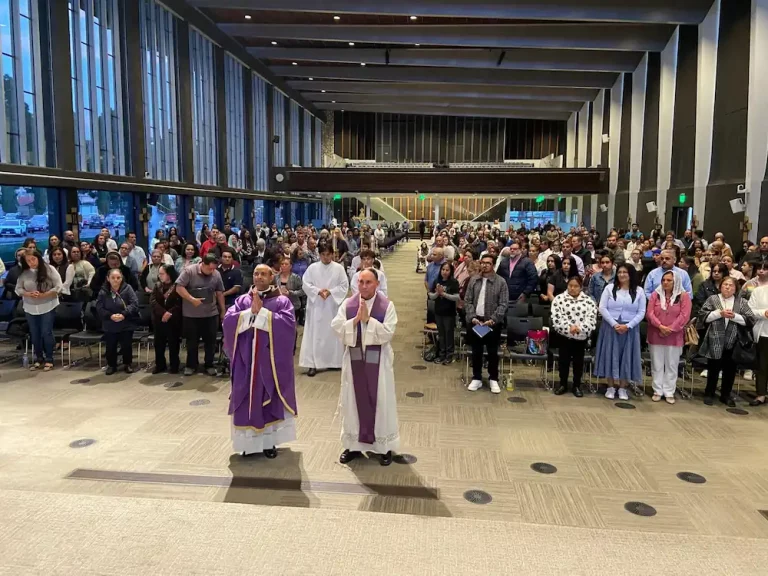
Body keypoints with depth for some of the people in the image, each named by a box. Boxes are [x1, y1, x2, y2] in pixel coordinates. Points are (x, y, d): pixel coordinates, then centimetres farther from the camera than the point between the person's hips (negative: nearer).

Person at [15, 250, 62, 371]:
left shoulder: (49, 269, -8)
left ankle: (49, 359, 8)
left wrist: (43, 295, -19)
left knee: (46, 333, -2)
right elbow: (18, 289, 4)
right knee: (34, 334, 9)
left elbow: (58, 287, -11)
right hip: (30, 308, 4)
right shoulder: (24, 273, 0)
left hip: (48, 307, -3)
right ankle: (38, 359, 22)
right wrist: (29, 294, -15)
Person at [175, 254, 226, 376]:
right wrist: (192, 299, -20)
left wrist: (223, 310, 10)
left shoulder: (216, 274, -1)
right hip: (191, 314, -2)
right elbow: (179, 288, -13)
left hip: (211, 314, 3)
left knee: (210, 341, 8)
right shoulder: (189, 271, -12)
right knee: (192, 341, 9)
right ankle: (191, 365, 23)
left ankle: (209, 365, 21)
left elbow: (220, 293, 8)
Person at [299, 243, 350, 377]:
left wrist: (330, 292, -15)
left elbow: (344, 286, -2)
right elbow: (305, 284, -1)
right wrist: (318, 291, -15)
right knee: (315, 334, -2)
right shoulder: (312, 267, 0)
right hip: (316, 305, 0)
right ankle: (313, 364, 0)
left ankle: (334, 361, 22)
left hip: (333, 306, 0)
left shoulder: (339, 268, -2)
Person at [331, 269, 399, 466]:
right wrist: (355, 319, -18)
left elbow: (388, 333, -14)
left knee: (381, 401, 4)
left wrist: (368, 319, -21)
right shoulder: (347, 304, 1)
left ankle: (385, 446, 17)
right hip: (354, 359, 3)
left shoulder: (387, 305, -6)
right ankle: (353, 444, 23)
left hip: (378, 360, -2)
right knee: (353, 400, 10)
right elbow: (336, 328, -6)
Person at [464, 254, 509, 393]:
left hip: (493, 322, -2)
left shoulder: (500, 281, -4)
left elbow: (503, 304, -8)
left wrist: (492, 320, -17)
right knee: (476, 351, 10)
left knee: (493, 352, 8)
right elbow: (467, 301, 3)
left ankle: (493, 379, 22)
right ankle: (477, 378, 22)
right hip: (475, 321, 2)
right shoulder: (473, 280, 5)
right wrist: (472, 317, -10)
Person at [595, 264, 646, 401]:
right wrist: (614, 324, -13)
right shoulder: (610, 288, 2)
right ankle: (611, 387, 11)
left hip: (630, 329, 0)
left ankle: (623, 388, 13)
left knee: (626, 357, 3)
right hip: (610, 327, 0)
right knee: (610, 355, 2)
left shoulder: (639, 291, 4)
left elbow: (641, 312, 0)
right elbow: (602, 308, -3)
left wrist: (628, 326, -13)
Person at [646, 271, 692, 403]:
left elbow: (684, 315, -9)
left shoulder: (683, 296, -2)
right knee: (657, 364, 7)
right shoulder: (655, 294, 4)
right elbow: (650, 313, -3)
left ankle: (669, 392, 14)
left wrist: (670, 329, -15)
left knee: (672, 365, 6)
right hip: (656, 335, 2)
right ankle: (658, 391, 15)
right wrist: (660, 326, -16)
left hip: (674, 336, -1)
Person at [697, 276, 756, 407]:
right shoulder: (712, 299, 3)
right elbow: (702, 316, -5)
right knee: (713, 369, 7)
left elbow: (751, 320, -1)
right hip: (715, 342, -2)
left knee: (730, 369, 9)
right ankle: (709, 394, 20)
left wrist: (734, 316, -15)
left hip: (733, 343, 2)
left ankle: (726, 395, 24)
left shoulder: (742, 302, 6)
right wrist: (719, 313, -16)